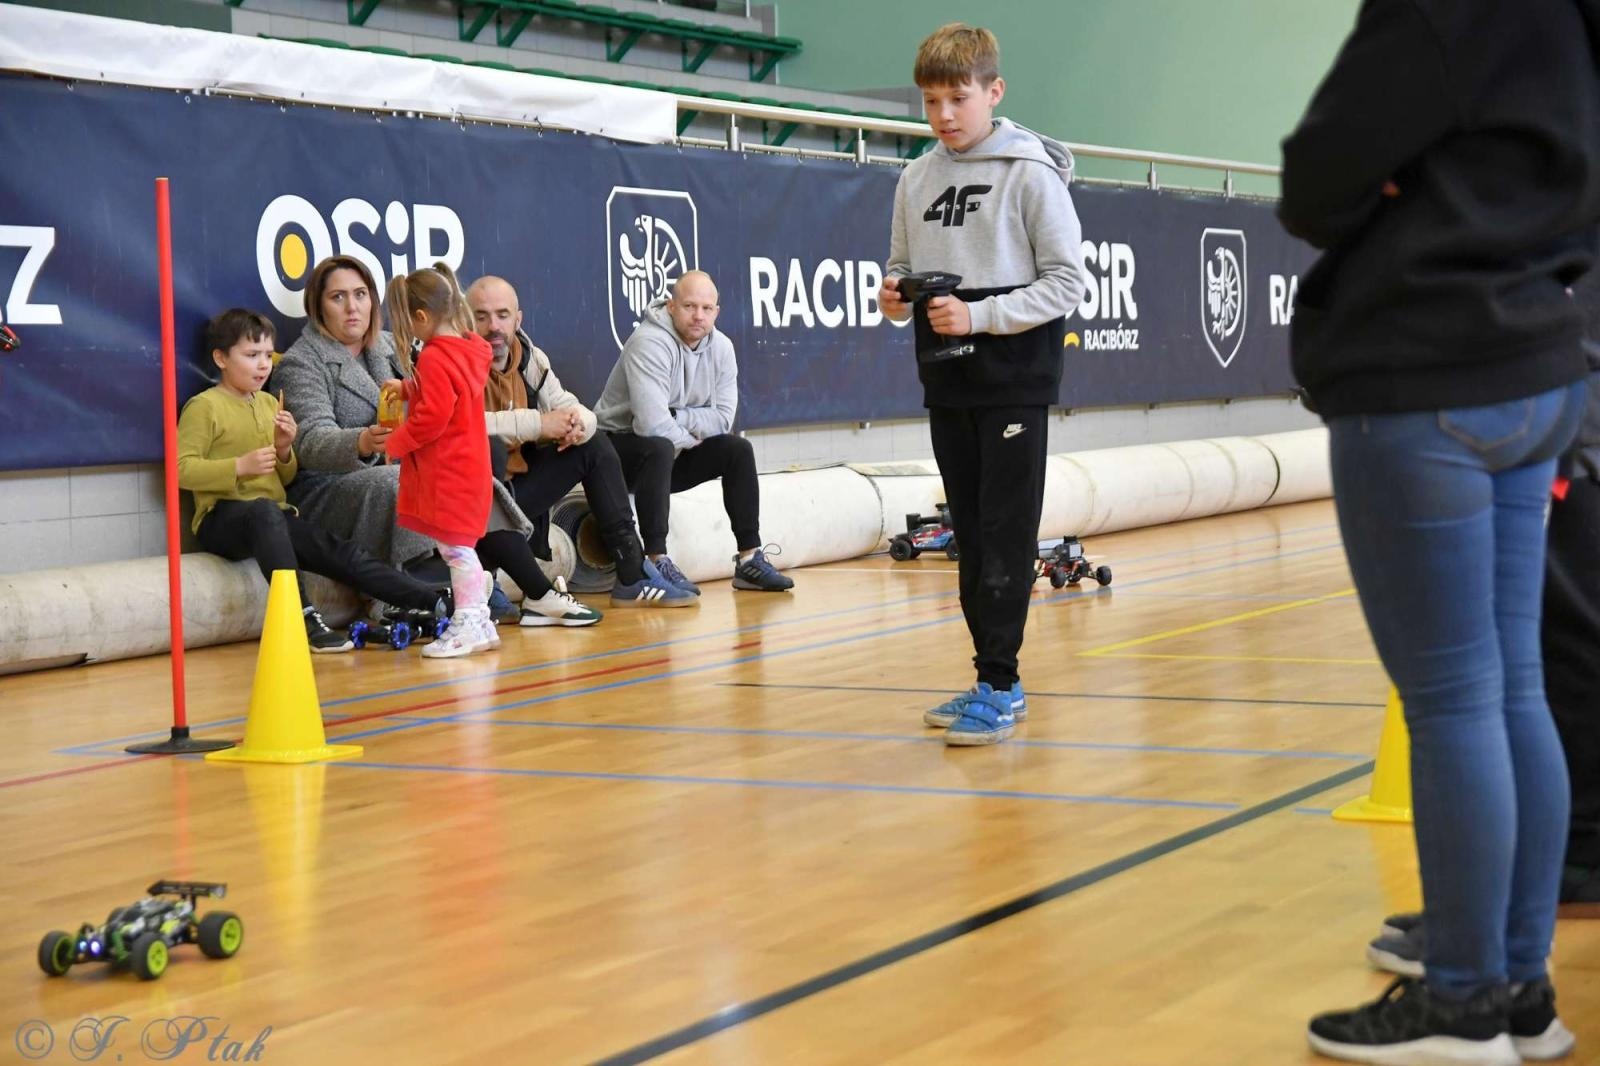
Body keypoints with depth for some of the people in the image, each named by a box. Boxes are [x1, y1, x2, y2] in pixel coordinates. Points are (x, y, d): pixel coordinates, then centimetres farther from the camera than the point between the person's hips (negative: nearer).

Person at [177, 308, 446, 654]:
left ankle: (435, 603, -18)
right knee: (264, 511, -40)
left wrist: (284, 450, 2)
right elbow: (183, 469, -11)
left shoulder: (268, 403, 19)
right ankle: (305, 619, -47)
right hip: (224, 518, -7)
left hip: (276, 515, 7)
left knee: (340, 553, -13)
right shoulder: (204, 406, -2)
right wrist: (240, 466, -20)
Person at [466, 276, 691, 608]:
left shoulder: (530, 358, 5)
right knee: (488, 447, -35)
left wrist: (578, 422, -18)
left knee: (593, 444, 6)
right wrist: (537, 423, -29)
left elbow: (573, 410, 9)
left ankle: (632, 573, 6)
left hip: (516, 487, 8)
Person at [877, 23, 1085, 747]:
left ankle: (998, 686, -5)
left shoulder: (1031, 173, -8)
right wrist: (896, 296, -5)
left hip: (1014, 381, -6)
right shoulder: (916, 180, 9)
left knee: (1006, 535, -7)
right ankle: (997, 682, 17)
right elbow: (903, 268, 19)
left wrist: (978, 316, -19)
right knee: (970, 534, 10)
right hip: (947, 386, 6)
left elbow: (1067, 281, -10)